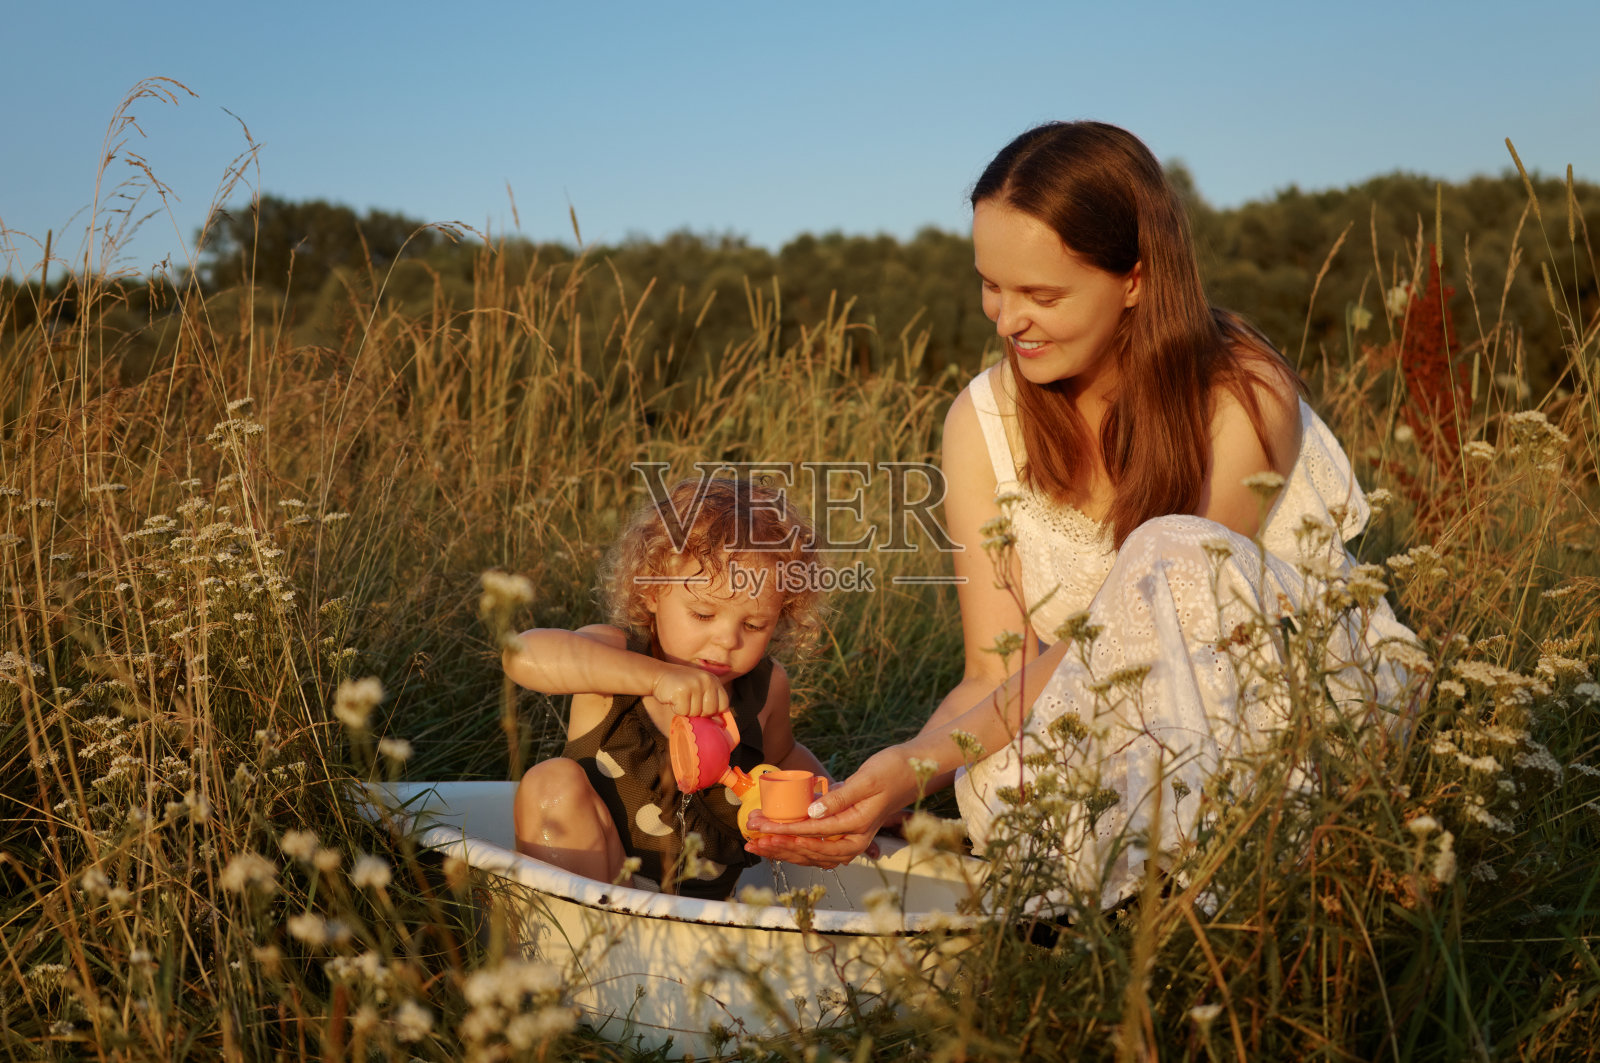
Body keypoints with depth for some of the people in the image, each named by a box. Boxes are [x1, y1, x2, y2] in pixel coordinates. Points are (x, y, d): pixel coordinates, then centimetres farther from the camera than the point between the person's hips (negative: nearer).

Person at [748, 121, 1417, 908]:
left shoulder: (1243, 397, -19)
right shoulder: (984, 423, -6)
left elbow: (1122, 634, -24)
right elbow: (997, 674, -10)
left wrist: (920, 766, -33)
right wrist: (903, 769, -30)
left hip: (1312, 693, -1)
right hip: (1138, 731, 2)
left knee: (1173, 553, -32)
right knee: (998, 778, -32)